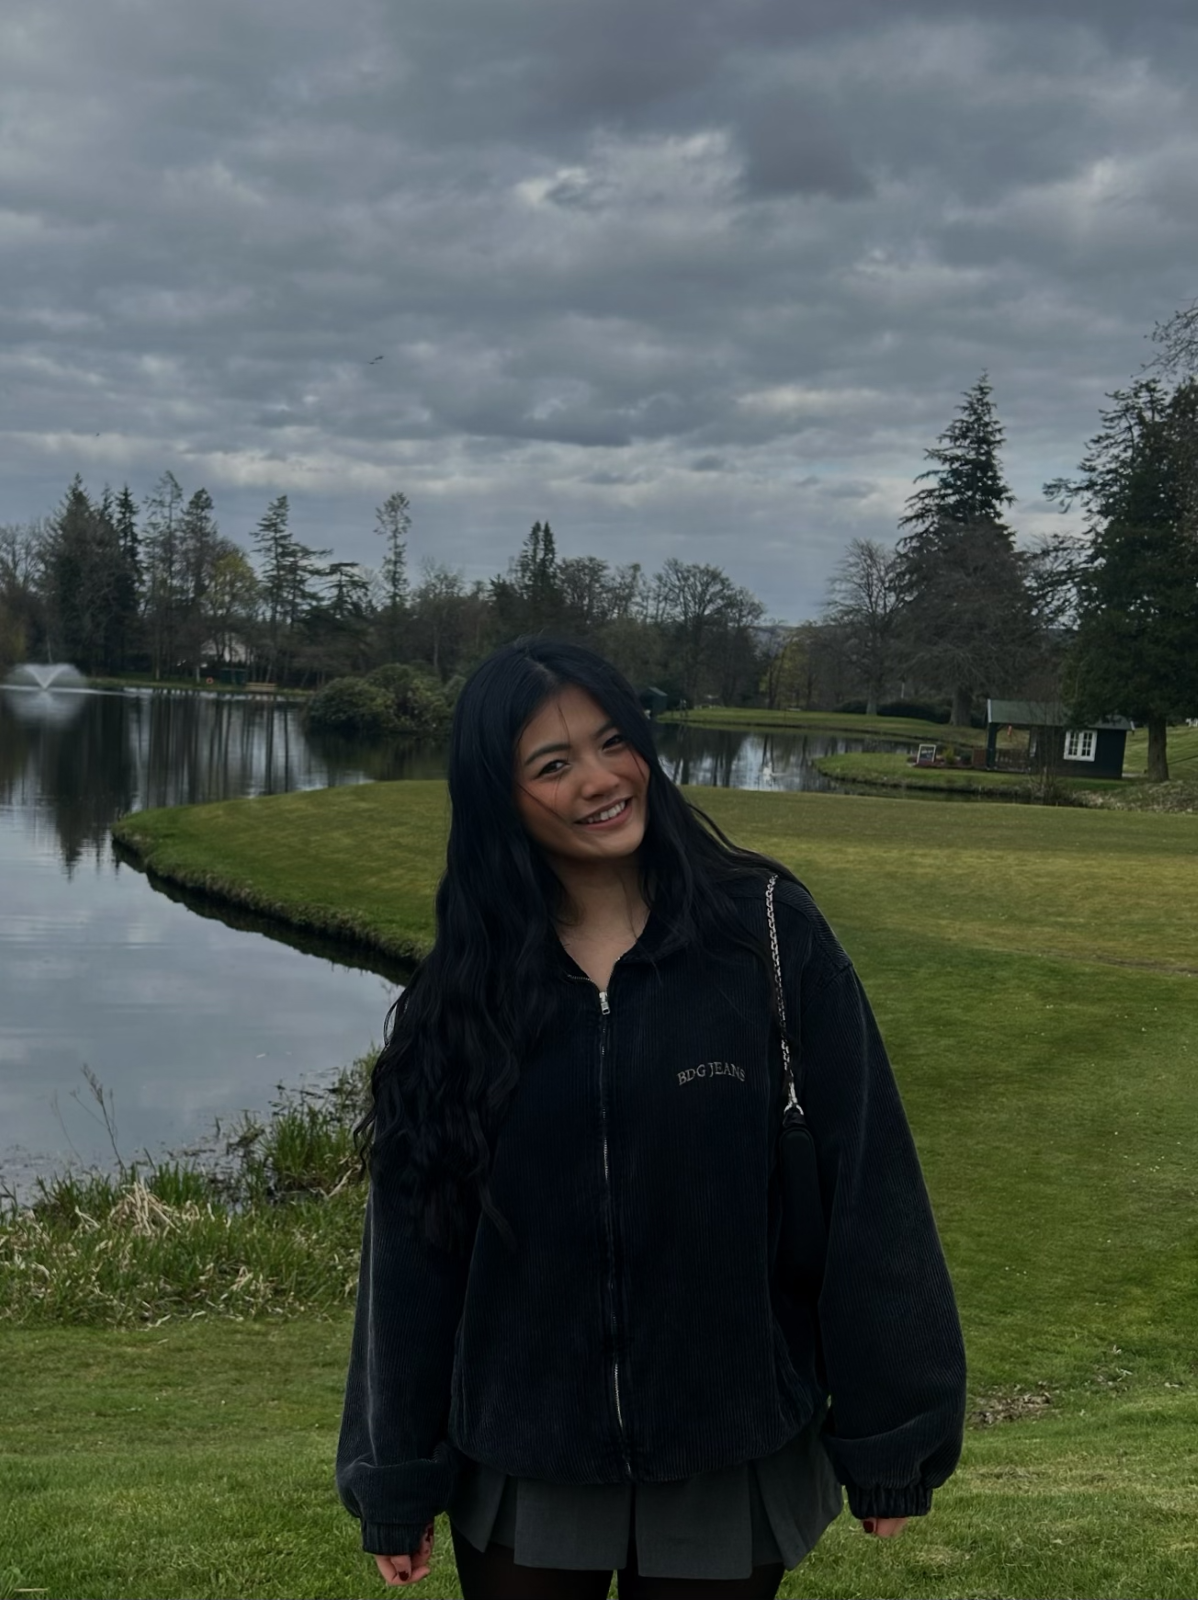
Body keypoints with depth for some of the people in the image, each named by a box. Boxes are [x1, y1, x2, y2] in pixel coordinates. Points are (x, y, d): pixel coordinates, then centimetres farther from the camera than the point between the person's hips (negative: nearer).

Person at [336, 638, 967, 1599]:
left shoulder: (770, 933, -10)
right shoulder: (466, 985, -3)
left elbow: (864, 1187, -8)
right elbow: (413, 1238, 1)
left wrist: (888, 1436, -6)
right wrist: (398, 1477, 3)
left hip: (732, 1460, -1)